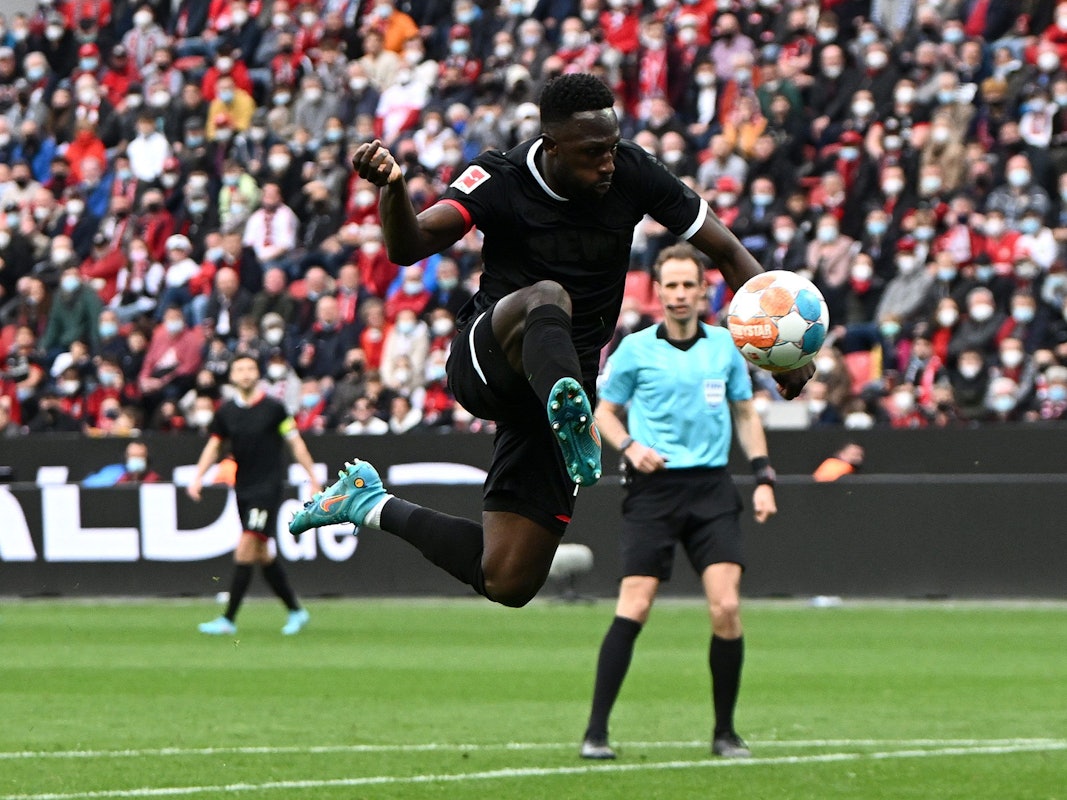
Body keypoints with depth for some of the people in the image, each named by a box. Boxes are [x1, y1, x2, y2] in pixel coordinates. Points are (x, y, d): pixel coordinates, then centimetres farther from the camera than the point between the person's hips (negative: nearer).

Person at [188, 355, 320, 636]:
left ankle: (228, 620, -15)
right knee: (262, 556, 10)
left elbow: (295, 443, 0)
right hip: (243, 488, 6)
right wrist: (198, 477, -5)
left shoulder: (273, 408, -6)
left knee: (245, 551, -14)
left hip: (268, 488, -6)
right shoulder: (226, 411, 6)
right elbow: (213, 445, 10)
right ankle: (295, 611, 24)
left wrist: (313, 480, 0)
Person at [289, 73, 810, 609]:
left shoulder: (632, 174, -7)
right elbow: (408, 247, -26)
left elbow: (727, 253, 1)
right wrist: (392, 187, -48)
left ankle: (372, 506, 23)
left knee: (506, 583, -1)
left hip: (559, 381, 4)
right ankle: (571, 418, -68)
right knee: (546, 298, -39)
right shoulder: (501, 179, -14)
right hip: (483, 359, -4)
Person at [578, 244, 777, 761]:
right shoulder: (635, 349, 1)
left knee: (726, 607, -9)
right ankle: (596, 732, -3)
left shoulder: (724, 346, 8)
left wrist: (763, 476, 7)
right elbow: (604, 411, 9)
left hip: (712, 486, 2)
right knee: (634, 607, -10)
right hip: (654, 487, -2)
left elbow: (745, 414, 18)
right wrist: (630, 446, -11)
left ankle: (725, 732, 5)